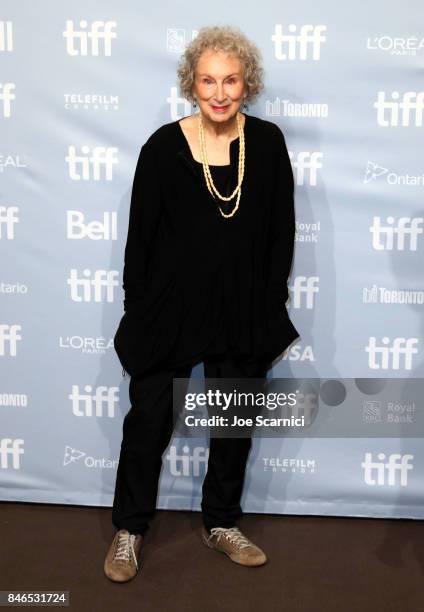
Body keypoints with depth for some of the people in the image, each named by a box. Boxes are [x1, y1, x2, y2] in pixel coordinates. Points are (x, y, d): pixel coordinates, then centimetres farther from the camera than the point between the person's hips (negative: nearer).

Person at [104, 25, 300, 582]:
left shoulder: (267, 142, -4)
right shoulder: (163, 147, -10)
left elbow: (281, 232, 1)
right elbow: (140, 236, -4)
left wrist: (272, 310, 1)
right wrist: (136, 312, -3)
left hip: (243, 311, 3)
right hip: (170, 308, -2)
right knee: (149, 420, 8)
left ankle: (221, 523, 36)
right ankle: (130, 528, 29)